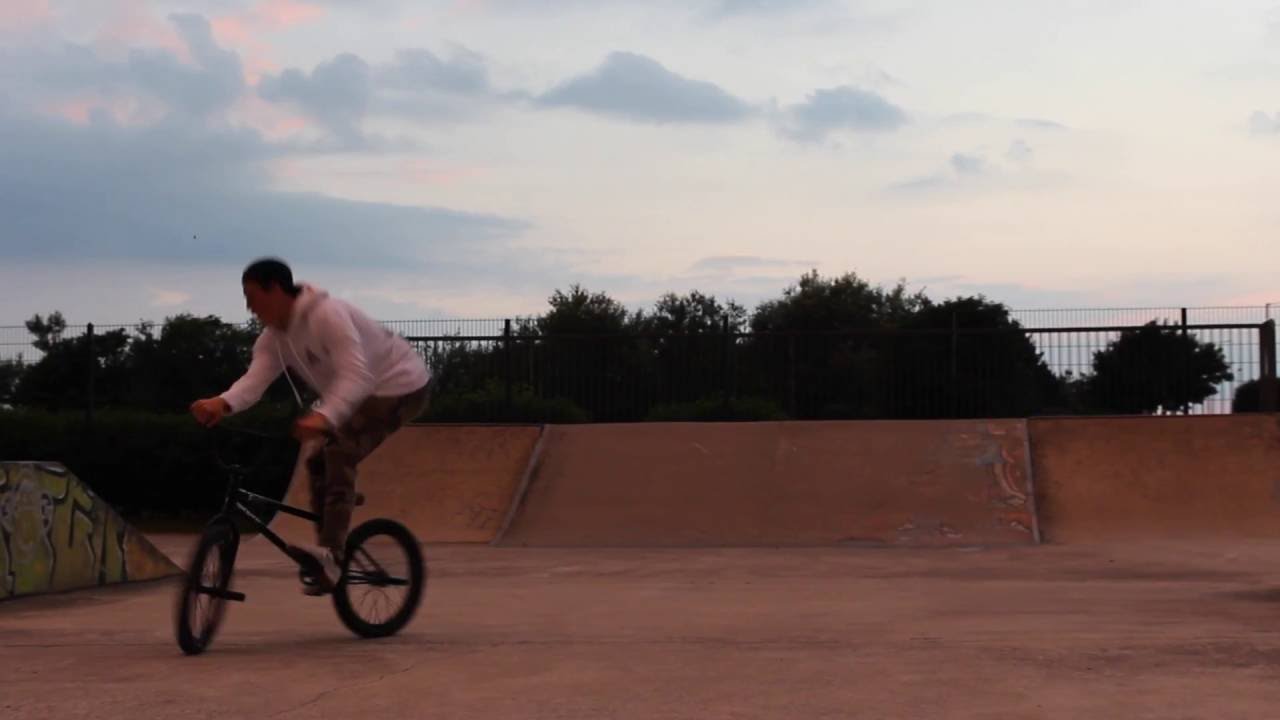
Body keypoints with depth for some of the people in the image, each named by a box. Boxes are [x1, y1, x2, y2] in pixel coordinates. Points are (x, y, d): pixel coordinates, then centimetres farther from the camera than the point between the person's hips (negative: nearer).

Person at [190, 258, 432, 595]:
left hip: (401, 387, -9)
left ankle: (330, 554, -25)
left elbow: (357, 375, -39)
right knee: (316, 456, 2)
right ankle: (328, 561, 8)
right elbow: (255, 378, -18)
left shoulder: (327, 315, -29)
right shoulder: (274, 337, -2)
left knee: (338, 455, -23)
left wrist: (323, 416, -55)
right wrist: (223, 403, -40)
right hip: (362, 391, 9)